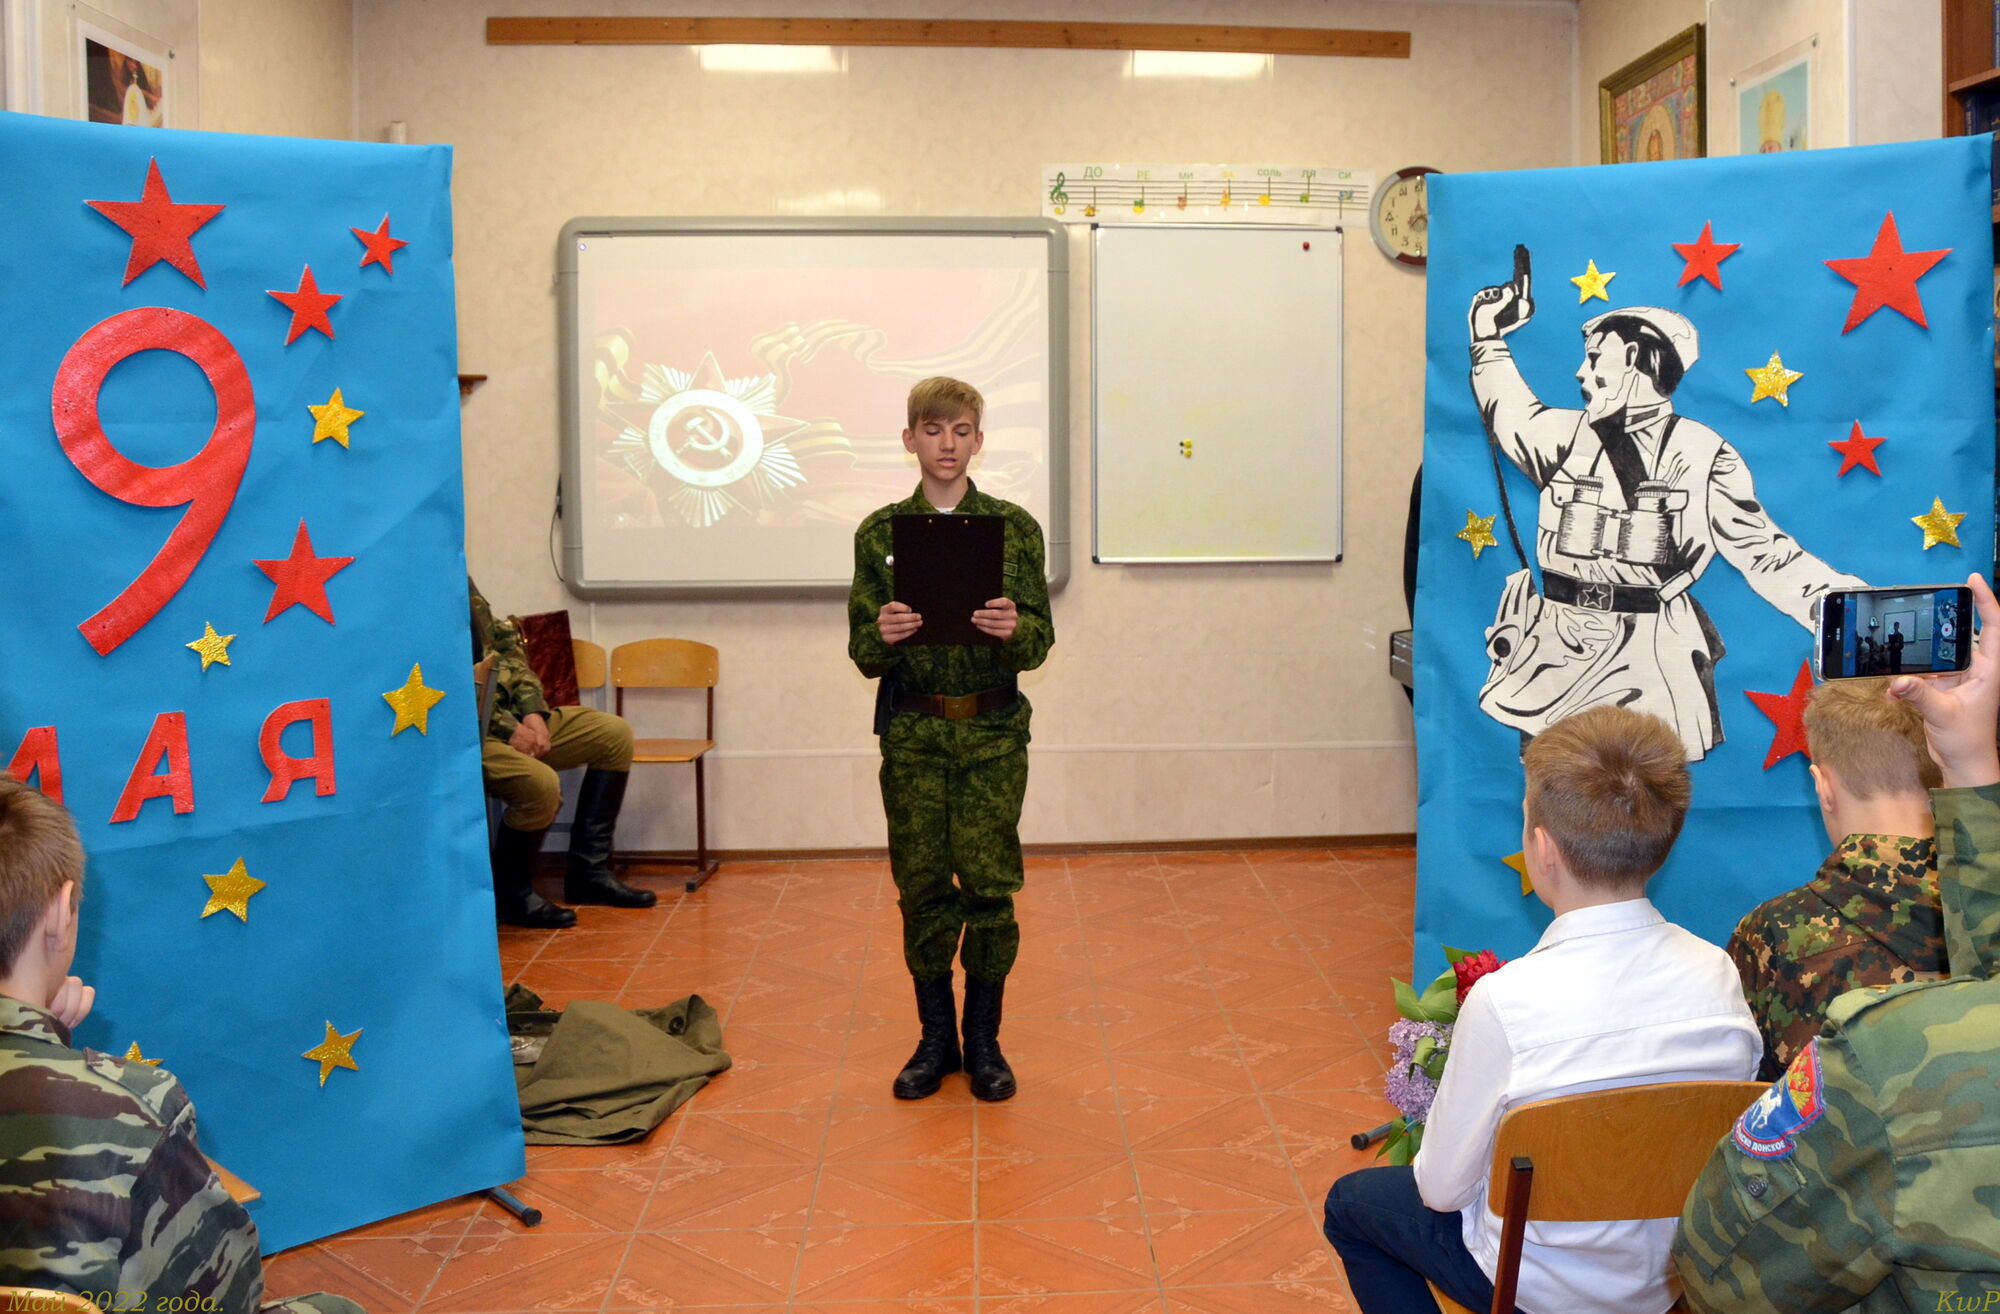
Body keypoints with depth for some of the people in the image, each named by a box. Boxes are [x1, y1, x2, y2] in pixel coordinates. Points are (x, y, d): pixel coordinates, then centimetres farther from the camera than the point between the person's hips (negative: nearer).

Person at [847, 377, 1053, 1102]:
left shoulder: (1015, 527, 2)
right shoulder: (880, 533, 4)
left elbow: (1041, 642, 0)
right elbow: (862, 653, 3)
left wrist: (1015, 629, -21)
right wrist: (882, 635, -19)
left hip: (993, 731, -1)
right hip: (912, 733, 1)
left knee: (990, 884, 0)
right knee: (922, 886, 5)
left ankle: (983, 1039, 16)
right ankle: (935, 1037, 20)